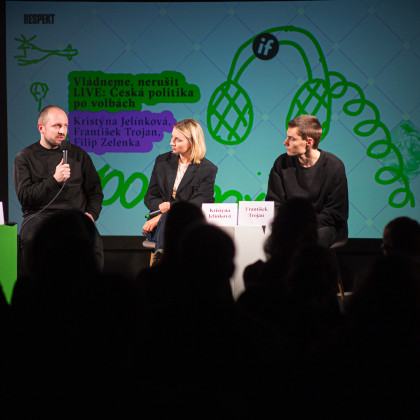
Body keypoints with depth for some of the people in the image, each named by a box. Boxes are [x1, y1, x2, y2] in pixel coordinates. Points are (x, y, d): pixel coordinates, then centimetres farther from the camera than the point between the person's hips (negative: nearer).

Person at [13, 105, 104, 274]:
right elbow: (24, 197, -1)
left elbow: (95, 190, 22)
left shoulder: (78, 154, 18)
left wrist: (91, 213, 2)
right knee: (28, 239, -36)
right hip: (39, 214, -1)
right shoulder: (25, 157, 10)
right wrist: (54, 179, -12)